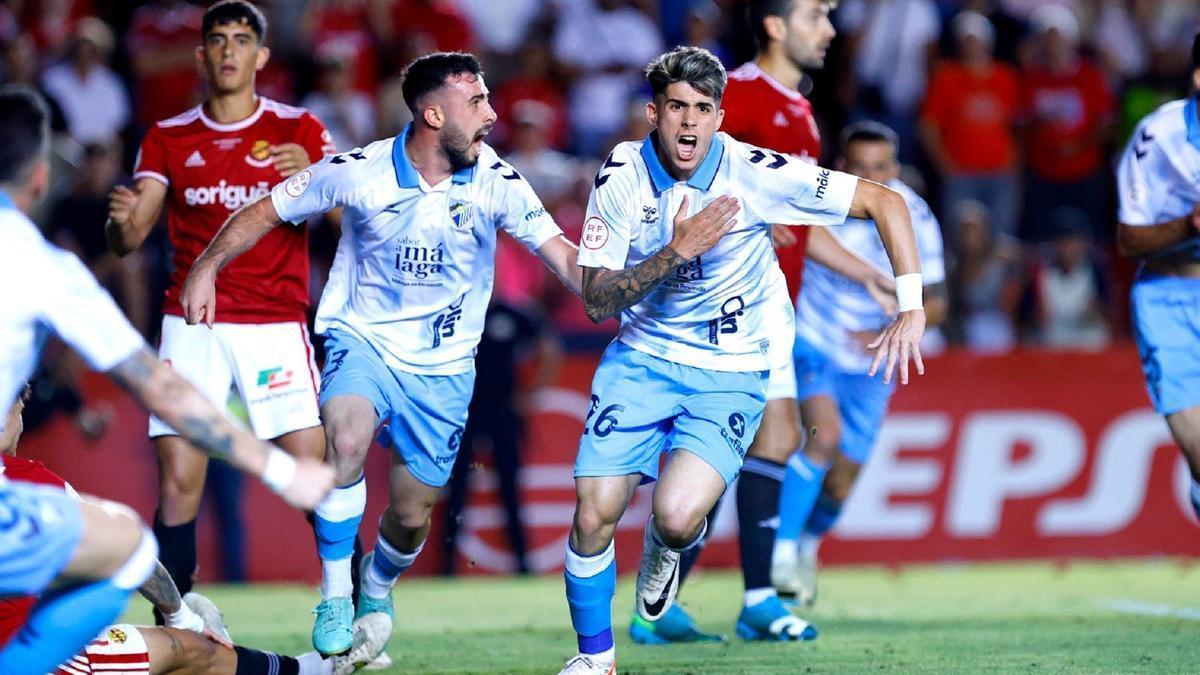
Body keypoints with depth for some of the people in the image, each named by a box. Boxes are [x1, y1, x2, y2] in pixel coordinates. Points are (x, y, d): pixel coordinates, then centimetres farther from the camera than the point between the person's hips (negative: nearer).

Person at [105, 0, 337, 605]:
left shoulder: (297, 130, 6)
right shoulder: (168, 139, 10)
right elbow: (127, 240, 4)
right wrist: (123, 221, -21)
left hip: (276, 322, -1)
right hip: (192, 322, 1)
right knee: (178, 482, -9)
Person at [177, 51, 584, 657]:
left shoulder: (496, 182, -11)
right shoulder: (358, 172, -14)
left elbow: (566, 261, -13)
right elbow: (267, 212, 0)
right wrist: (205, 268, -4)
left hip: (444, 368, 2)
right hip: (363, 341, -2)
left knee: (411, 516, 6)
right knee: (346, 442, -33)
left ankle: (379, 586, 42)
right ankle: (334, 597, -16)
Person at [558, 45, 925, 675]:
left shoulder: (756, 173, -16)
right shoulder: (622, 174, -9)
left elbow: (885, 202, -11)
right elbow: (596, 299, -11)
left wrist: (911, 309, -18)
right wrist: (677, 251, -26)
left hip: (730, 374, -2)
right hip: (643, 356, 2)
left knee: (677, 516, -24)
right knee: (594, 516, -10)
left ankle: (666, 546, 17)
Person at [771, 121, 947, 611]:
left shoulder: (915, 220, -15)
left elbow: (934, 303, -9)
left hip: (870, 367, 2)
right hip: (813, 345, -2)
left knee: (839, 487, 5)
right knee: (825, 434, -29)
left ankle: (808, 544, 38)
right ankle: (782, 551, -22)